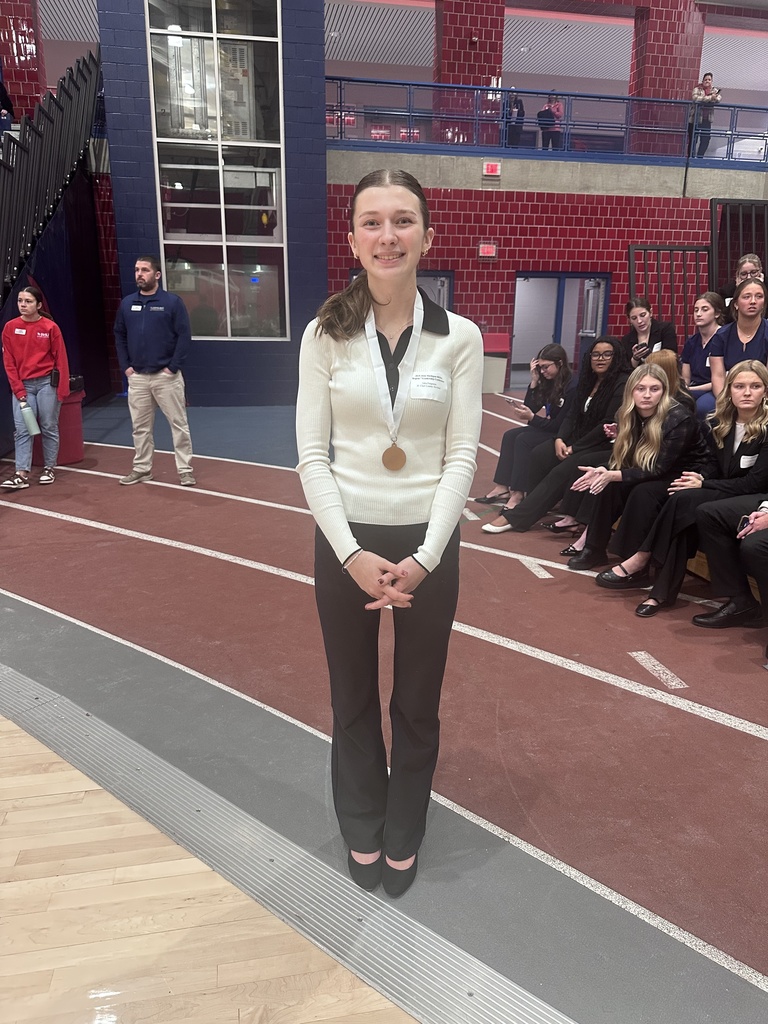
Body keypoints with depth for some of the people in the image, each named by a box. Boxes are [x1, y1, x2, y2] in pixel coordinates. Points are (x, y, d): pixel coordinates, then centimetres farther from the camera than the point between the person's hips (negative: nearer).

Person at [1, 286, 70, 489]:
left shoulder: (50, 327, -3)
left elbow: (61, 358, -2)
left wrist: (62, 388, -7)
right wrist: (18, 389, -2)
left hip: (47, 383, -2)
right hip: (22, 385, 2)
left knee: (49, 427, 6)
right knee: (22, 430, -4)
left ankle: (49, 468, 18)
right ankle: (21, 474, -5)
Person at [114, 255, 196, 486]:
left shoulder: (172, 302, -4)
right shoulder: (127, 303, 9)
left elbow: (184, 336, -7)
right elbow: (119, 336, 15)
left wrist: (173, 367, -12)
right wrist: (125, 366, 5)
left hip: (166, 375, -4)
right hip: (137, 377, 4)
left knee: (178, 424, -1)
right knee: (140, 427, 10)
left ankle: (185, 470, 6)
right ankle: (142, 468, 21)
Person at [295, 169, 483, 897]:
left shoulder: (460, 337, -4)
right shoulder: (326, 333, -3)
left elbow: (461, 457, -6)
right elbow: (311, 455, -6)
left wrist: (422, 557, -14)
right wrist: (353, 553, -15)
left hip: (428, 541, 0)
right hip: (344, 540, 1)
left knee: (417, 704, 15)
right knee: (353, 701, 17)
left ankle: (403, 836, 41)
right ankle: (362, 830, 43)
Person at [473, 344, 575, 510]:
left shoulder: (572, 387, -20)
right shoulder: (549, 382, 5)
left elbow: (561, 425, -21)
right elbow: (532, 407, 1)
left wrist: (531, 418, -26)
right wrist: (534, 380, -8)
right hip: (550, 428, 9)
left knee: (524, 440, -25)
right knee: (510, 435, -8)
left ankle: (518, 493, -24)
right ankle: (503, 488, -15)